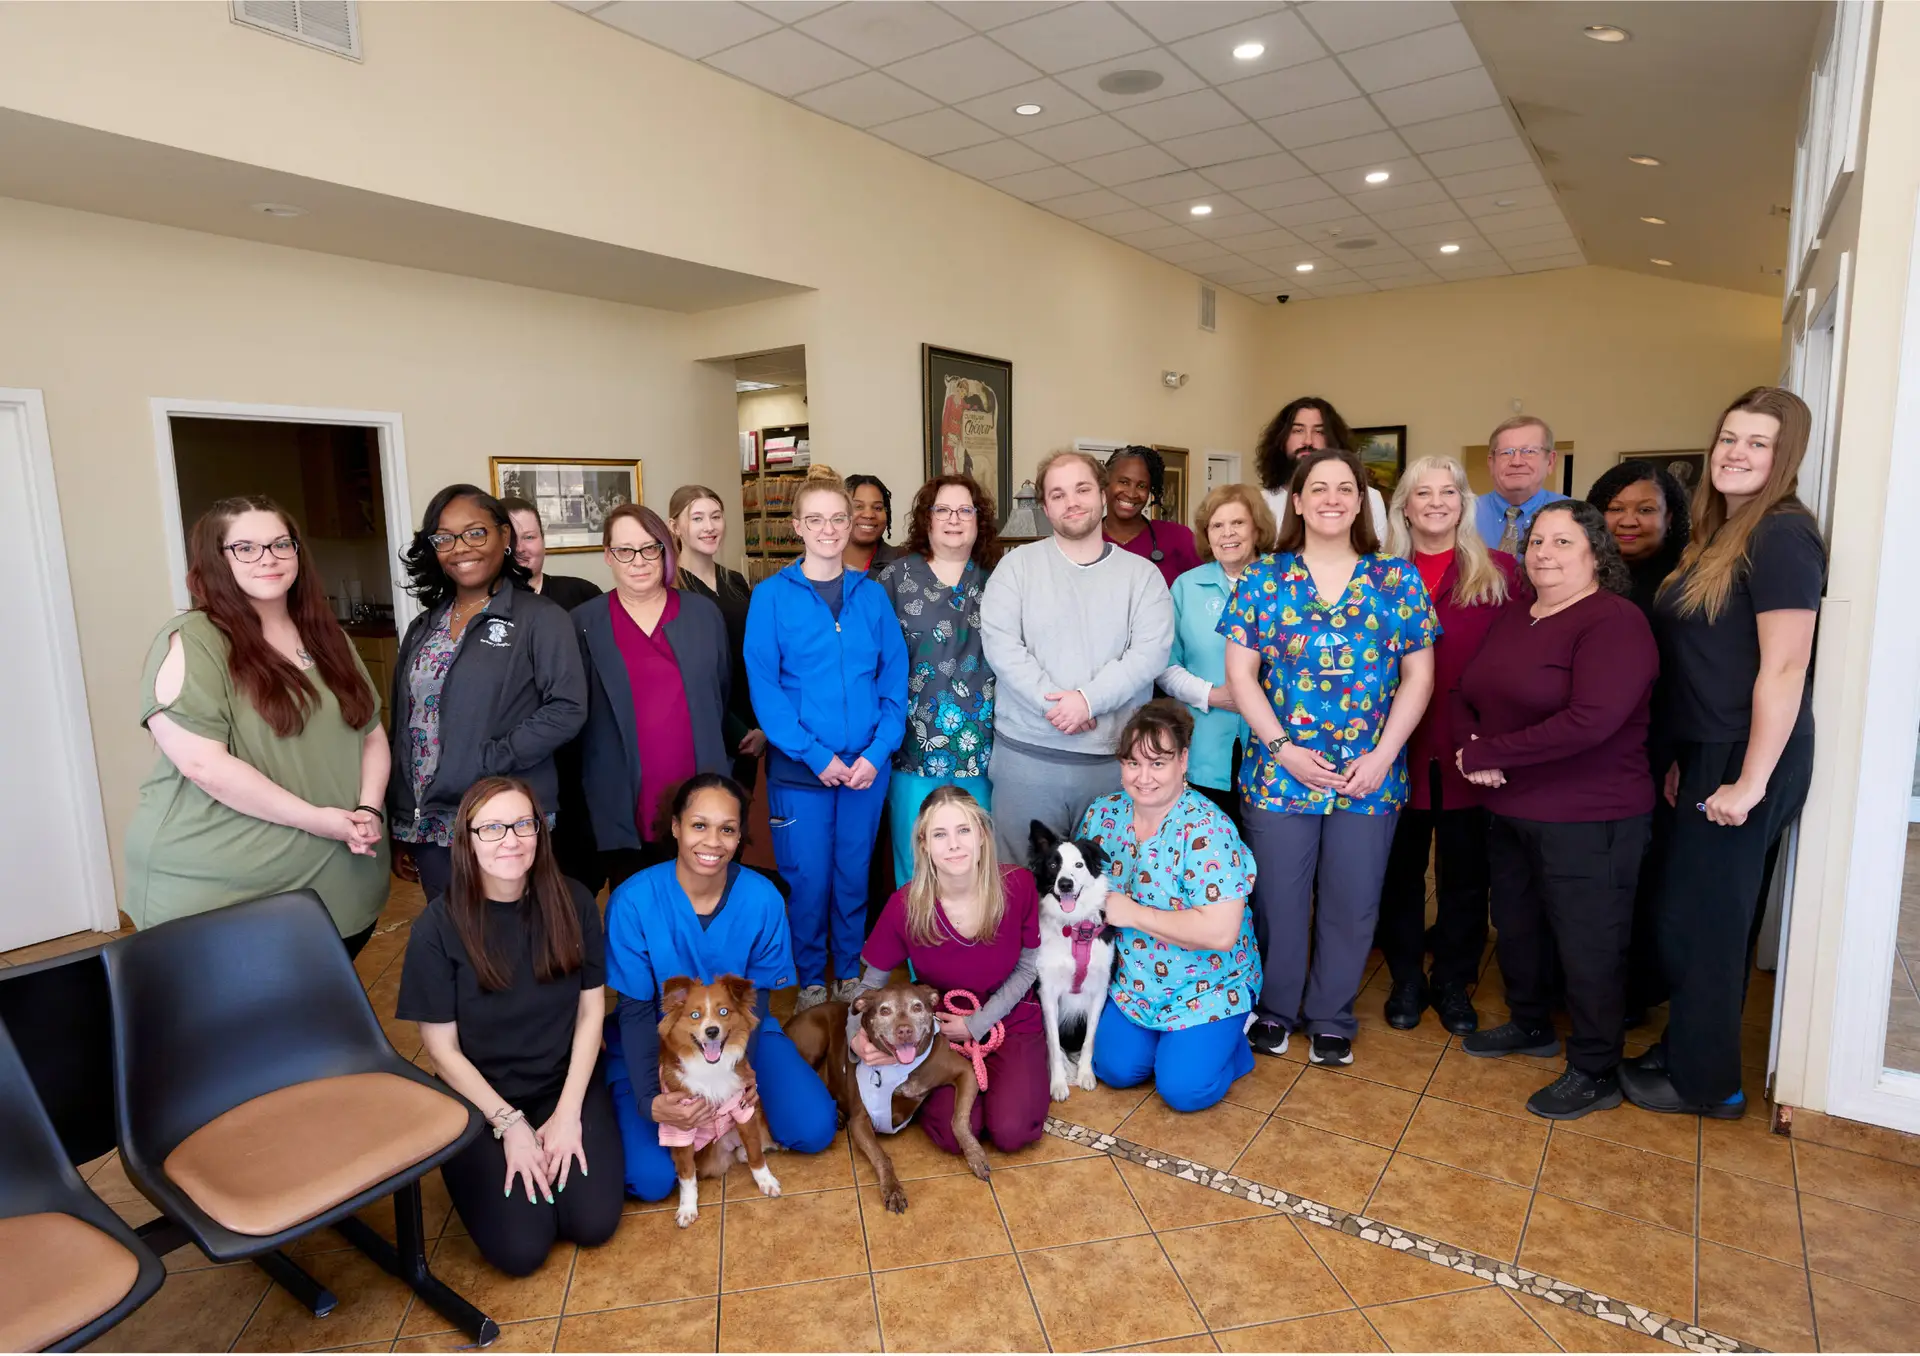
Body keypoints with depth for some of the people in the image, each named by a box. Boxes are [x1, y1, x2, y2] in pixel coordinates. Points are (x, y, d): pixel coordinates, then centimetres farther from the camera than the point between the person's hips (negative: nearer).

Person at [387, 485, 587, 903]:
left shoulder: (541, 619, -7)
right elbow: (403, 723, 14)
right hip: (428, 824, 6)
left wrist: (489, 762, -19)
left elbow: (567, 709, -15)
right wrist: (398, 820, 13)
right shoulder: (423, 628, 12)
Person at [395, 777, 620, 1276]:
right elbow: (442, 1047, -10)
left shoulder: (572, 903, -10)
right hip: (480, 1096, -1)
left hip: (568, 1083, 2)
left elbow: (591, 1010, -3)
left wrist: (568, 1112, -10)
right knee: (521, 1249, -14)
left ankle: (563, 1142, 16)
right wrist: (509, 1123, -14)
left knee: (594, 1223, -13)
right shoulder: (438, 927, -16)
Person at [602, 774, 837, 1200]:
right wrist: (651, 1100, -26)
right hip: (654, 1042, -2)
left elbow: (755, 998, -6)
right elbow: (636, 1011, -14)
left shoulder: (762, 898, -16)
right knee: (649, 1178, -19)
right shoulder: (633, 901, -21)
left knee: (815, 1130, -12)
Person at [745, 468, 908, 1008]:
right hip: (799, 770, -2)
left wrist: (879, 750, -10)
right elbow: (763, 686, -8)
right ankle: (811, 981, 30)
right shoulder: (771, 596, -4)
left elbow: (895, 676, 2)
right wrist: (815, 755, -14)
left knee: (854, 876, 14)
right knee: (808, 881, 7)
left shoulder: (872, 595, 4)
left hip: (866, 766, 2)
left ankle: (850, 974, 34)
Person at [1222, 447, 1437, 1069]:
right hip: (1280, 771, -1)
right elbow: (1240, 673, -1)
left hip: (1371, 777, 1)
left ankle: (1331, 1018, 31)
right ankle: (1274, 1010, 30)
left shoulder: (1398, 580, 3)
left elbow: (1418, 675, 3)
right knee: (1279, 899, 8)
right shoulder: (1263, 578, 1)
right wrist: (1283, 749, -10)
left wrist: (1381, 756, -7)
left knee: (1351, 904, 10)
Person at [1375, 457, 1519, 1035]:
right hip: (1399, 748, 0)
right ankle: (1406, 978, 29)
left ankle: (1453, 982, 30)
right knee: (1400, 868, 12)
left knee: (1465, 872, 12)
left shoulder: (1498, 572, 2)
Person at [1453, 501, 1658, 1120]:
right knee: (1517, 928, 22)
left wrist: (1487, 753, -21)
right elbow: (1466, 694, 11)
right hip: (1511, 813, 8)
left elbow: (1591, 720, -28)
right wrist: (1469, 746, -11)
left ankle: (1595, 1073, 24)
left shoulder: (1615, 622, -16)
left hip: (1588, 823, -8)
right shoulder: (1512, 616, 9)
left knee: (1588, 946, 6)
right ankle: (1531, 1025, 44)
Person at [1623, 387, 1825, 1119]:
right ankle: (1689, 1048, 32)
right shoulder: (1720, 536, 12)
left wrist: (1752, 781, -21)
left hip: (1746, 759, -9)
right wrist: (1682, 757, 14)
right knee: (1708, 915, 17)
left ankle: (1704, 1081, 19)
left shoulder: (1781, 536, -15)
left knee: (1700, 919, 3)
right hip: (1708, 753, 9)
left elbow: (1784, 668, -20)